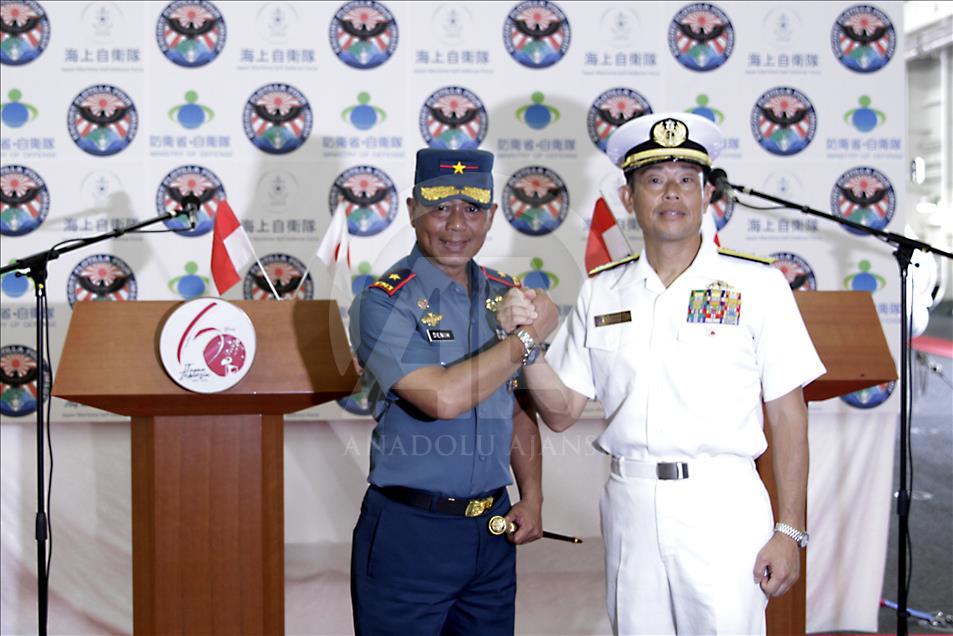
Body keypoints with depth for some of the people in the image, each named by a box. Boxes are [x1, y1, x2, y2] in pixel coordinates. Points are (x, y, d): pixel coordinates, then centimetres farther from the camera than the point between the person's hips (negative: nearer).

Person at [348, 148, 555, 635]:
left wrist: (532, 498, 5)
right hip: (409, 532, -5)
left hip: (493, 526, 5)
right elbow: (443, 397, -25)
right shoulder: (385, 302, -11)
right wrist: (526, 339, -15)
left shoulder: (504, 295, 8)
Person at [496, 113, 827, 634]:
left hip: (722, 506, -3)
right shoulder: (600, 292, 7)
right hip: (629, 506, 3)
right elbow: (561, 412, 7)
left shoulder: (756, 284, -3)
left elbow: (787, 415, -3)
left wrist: (789, 531, -7)